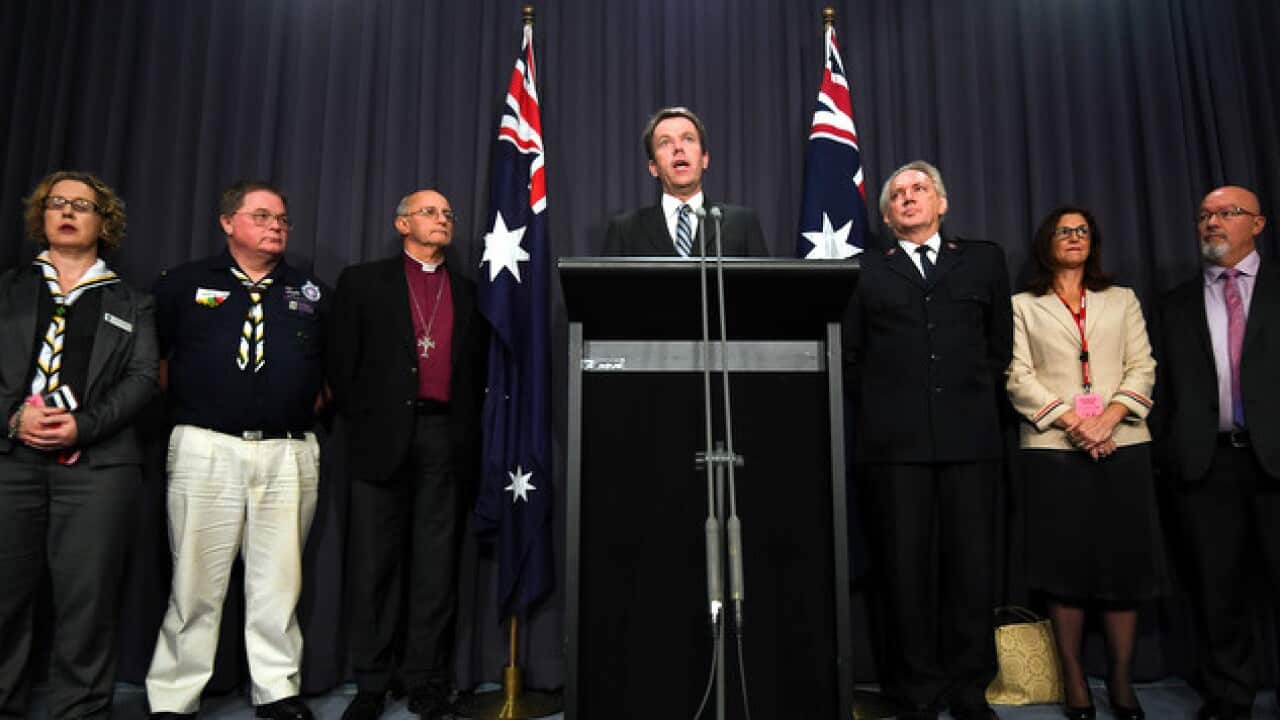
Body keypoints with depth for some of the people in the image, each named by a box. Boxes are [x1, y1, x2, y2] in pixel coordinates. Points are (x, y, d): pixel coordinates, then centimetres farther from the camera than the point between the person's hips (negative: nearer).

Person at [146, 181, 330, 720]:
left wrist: (316, 400, 9)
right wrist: (182, 403, 10)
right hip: (205, 448, -1)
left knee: (279, 580, 5)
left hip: (288, 453, 2)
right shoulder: (184, 283, 8)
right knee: (196, 580, 3)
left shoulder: (312, 293, 12)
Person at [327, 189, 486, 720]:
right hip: (383, 436, -1)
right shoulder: (363, 281, 11)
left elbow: (479, 371, 15)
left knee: (436, 566, 3)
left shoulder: (470, 293, 16)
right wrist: (357, 422, 1)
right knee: (375, 564, 3)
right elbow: (342, 360, 7)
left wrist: (469, 430, 5)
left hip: (446, 439, 2)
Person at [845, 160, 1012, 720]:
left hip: (970, 437, 1)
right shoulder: (866, 271, 12)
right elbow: (850, 355, 10)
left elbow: (1000, 343, 17)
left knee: (972, 565, 3)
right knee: (905, 567, 2)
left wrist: (972, 400, 11)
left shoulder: (983, 260, 16)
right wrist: (881, 411, 5)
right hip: (895, 441, -1)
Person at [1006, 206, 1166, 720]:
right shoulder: (1024, 306, 10)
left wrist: (1108, 419, -10)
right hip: (1053, 447, -2)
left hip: (1122, 445, 2)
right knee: (1065, 561, 0)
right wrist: (1070, 420, -12)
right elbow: (1019, 376, 0)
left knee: (1125, 560, 0)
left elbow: (1142, 368, 6)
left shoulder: (1122, 300, 16)